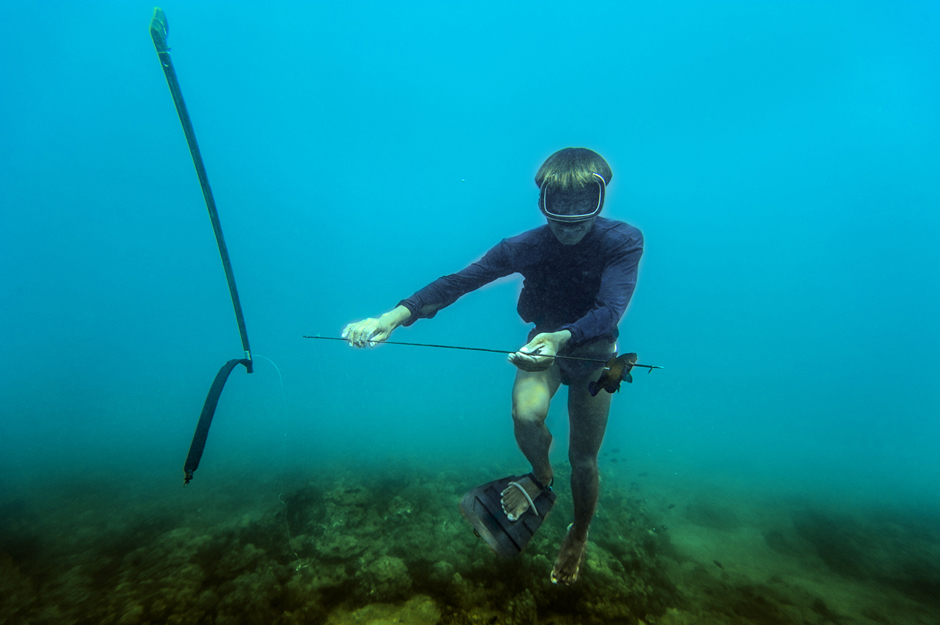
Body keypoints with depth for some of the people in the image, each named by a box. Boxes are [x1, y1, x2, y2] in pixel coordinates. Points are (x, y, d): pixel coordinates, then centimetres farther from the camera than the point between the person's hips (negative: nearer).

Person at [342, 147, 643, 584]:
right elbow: (459, 281, -26)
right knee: (526, 416, -28)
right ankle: (540, 477, 10)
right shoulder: (527, 246, -19)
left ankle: (578, 537, 37)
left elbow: (609, 310, -35)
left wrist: (562, 338, -57)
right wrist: (394, 316, -39)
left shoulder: (623, 241, -22)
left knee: (582, 458, 4)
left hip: (593, 348, 0)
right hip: (545, 342, 1)